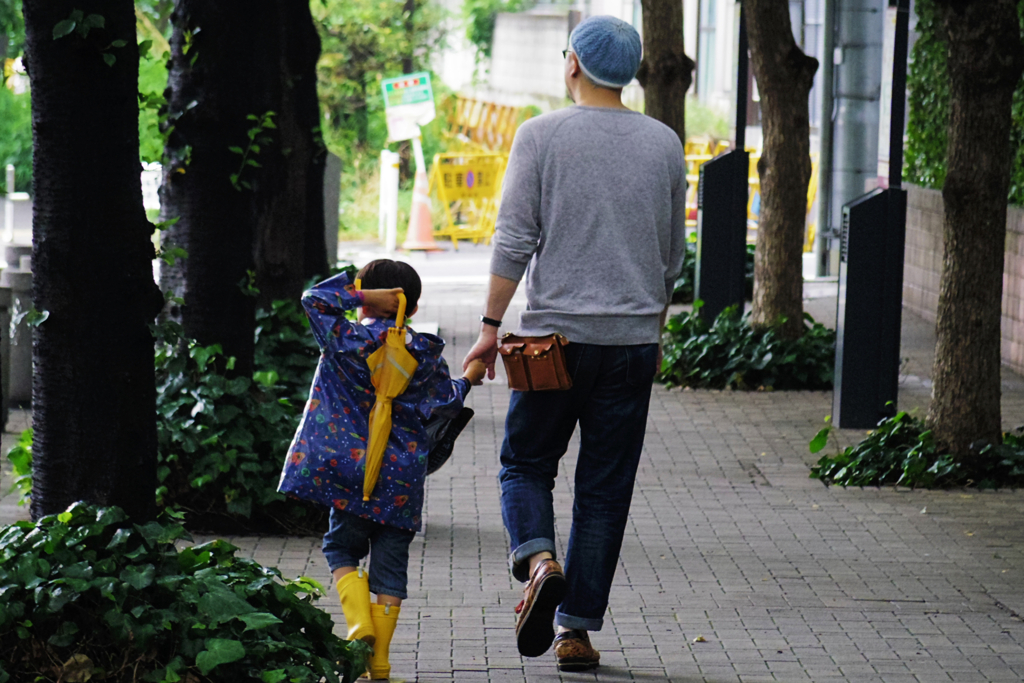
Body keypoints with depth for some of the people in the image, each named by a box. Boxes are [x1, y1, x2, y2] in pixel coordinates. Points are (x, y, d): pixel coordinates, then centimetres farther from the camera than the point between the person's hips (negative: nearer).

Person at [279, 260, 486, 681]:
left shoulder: (347, 341, -5)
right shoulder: (426, 354, 3)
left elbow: (314, 299, 2)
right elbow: (445, 404, 14)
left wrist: (363, 296, -3)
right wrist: (466, 381, 33)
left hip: (349, 467, -2)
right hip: (402, 478, 2)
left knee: (341, 548, 16)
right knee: (390, 565, 7)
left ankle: (360, 626, -7)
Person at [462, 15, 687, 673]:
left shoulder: (542, 135, -4)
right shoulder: (664, 144, 6)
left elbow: (515, 241, -8)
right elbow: (673, 254, 13)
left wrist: (491, 325, -2)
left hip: (556, 333, -2)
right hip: (634, 340, 2)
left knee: (525, 462, 13)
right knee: (606, 488, 7)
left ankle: (538, 559, -14)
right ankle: (578, 627, 6)